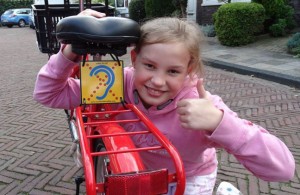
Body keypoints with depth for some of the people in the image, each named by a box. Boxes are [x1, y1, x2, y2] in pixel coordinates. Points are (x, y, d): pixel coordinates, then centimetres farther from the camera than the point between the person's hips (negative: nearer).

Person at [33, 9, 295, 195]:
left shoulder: (202, 105, -37)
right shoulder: (120, 84, -29)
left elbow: (283, 168, -40)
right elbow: (48, 94, -21)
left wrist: (219, 123, -55)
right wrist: (70, 53, -40)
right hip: (140, 170, 3)